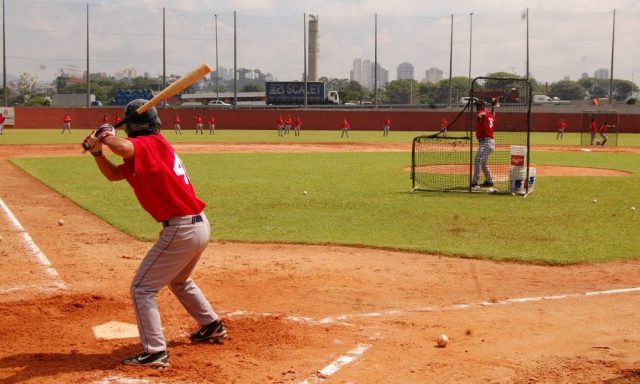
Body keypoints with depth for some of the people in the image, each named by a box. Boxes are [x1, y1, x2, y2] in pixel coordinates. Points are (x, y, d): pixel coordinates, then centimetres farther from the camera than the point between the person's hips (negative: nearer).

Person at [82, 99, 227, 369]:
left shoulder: (148, 144, -12)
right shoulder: (155, 145, 15)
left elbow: (123, 147, -36)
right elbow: (113, 174, 20)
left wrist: (106, 135, -14)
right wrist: (97, 152, 3)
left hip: (181, 230, -10)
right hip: (200, 225, 10)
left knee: (142, 288, -2)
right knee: (178, 280, 33)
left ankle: (155, 352, -2)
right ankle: (212, 326, 46)